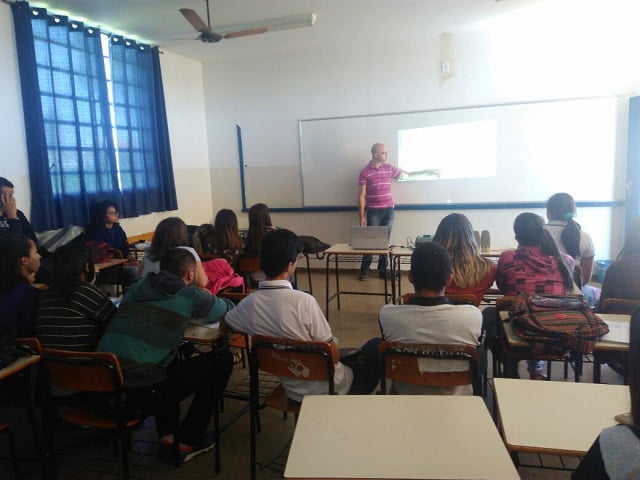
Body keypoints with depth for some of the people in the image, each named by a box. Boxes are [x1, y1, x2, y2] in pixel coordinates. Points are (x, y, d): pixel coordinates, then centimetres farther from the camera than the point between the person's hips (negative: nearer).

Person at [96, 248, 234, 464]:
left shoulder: (137, 287, 14)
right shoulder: (189, 295, 0)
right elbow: (229, 309, 17)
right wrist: (197, 308, 38)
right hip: (140, 391, -7)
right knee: (223, 358, 6)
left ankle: (167, 434, 29)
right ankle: (189, 442, 17)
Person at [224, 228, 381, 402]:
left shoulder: (249, 304, -13)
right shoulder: (303, 301, -28)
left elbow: (224, 325, 10)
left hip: (294, 391, 6)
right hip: (330, 388, -5)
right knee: (376, 346, 18)